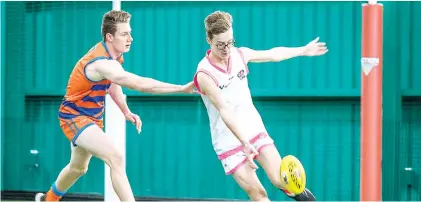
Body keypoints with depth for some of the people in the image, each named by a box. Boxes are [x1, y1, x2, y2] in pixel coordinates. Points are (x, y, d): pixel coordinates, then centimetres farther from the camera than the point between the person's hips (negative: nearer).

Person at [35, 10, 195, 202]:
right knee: (115, 159, -27)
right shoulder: (102, 63, -34)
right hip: (75, 116, -10)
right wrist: (182, 88, -47)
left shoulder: (113, 56, -4)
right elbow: (140, 84, -44)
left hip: (92, 117, 10)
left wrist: (126, 111, 1)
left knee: (78, 167, 27)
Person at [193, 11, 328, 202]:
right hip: (229, 142, -4)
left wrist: (304, 50, 27)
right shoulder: (204, 75, -21)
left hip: (255, 130, 4)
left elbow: (273, 54, 16)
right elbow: (225, 111, -30)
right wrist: (245, 144, -39)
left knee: (281, 180, -9)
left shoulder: (240, 54, -2)